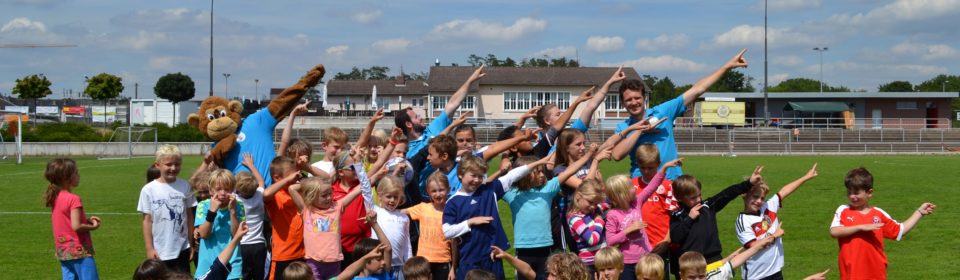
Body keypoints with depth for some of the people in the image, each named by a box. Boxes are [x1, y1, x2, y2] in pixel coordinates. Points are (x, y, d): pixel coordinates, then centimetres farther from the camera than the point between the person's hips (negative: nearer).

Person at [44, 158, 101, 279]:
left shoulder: (55, 198, 8)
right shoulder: (74, 199, -17)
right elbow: (76, 226, -23)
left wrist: (87, 220, 7)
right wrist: (92, 227, -7)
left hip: (63, 252, 8)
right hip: (79, 251, -8)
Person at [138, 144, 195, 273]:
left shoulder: (184, 186, -1)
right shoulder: (149, 190, -7)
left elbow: (189, 216, 5)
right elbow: (147, 220, -4)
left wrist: (192, 243, 6)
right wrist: (149, 248, -5)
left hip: (182, 249, 2)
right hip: (160, 251, -2)